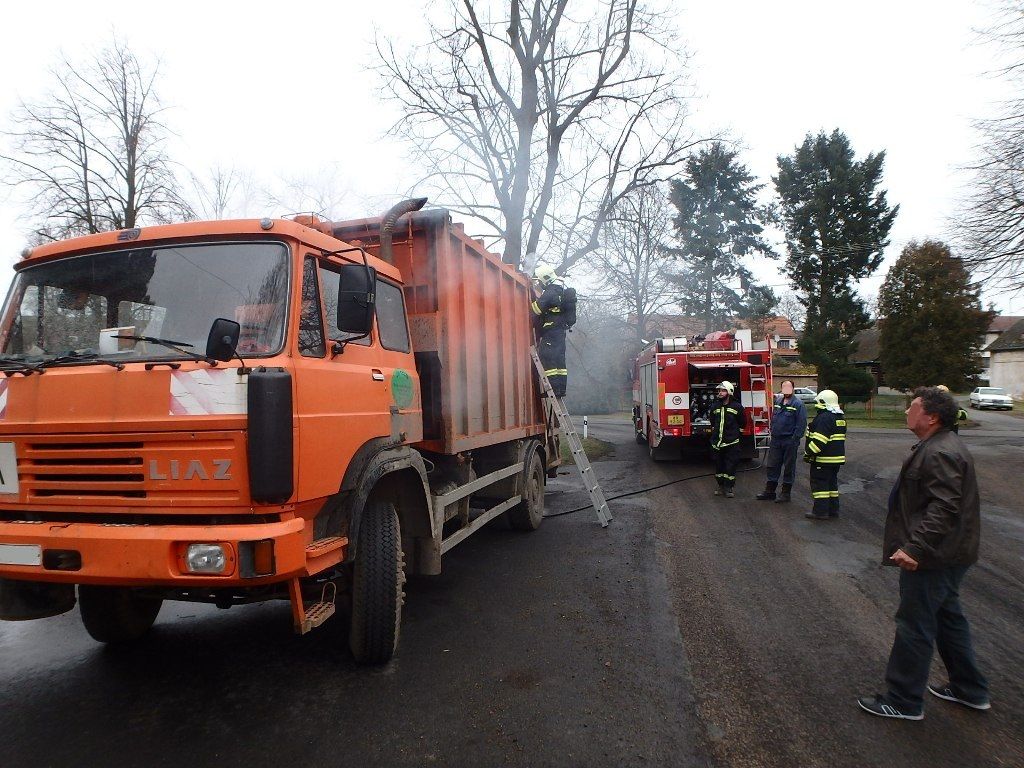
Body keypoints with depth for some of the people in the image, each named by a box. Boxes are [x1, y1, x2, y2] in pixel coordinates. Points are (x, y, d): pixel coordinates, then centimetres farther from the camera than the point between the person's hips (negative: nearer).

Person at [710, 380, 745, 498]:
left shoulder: (737, 407, -4)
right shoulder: (715, 407, 8)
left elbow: (743, 422, 8)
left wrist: (735, 431, 11)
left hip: (732, 443, -4)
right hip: (717, 443, 4)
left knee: (730, 466, -1)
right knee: (719, 465, 10)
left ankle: (728, 488, 7)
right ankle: (721, 486, 21)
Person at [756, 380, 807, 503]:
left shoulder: (798, 403, -10)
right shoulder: (778, 401, 10)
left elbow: (801, 424, -13)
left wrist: (795, 439, -17)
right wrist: (772, 432, 11)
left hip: (789, 441, -6)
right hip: (776, 440, 6)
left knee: (789, 467, 6)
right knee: (772, 465, 10)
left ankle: (786, 493, 15)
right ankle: (770, 491, 19)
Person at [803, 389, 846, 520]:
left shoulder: (824, 417, -19)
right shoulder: (840, 417, 14)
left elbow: (819, 440, -25)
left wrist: (809, 453, -19)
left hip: (824, 459, -10)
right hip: (837, 457, 10)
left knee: (820, 483, -3)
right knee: (832, 483, 15)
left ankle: (821, 511, -1)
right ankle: (833, 510, 20)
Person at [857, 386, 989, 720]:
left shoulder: (939, 454, -23)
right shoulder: (940, 446, 12)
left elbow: (944, 509, -31)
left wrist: (915, 548, -32)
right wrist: (916, 544, 21)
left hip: (933, 559, -11)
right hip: (947, 555, 11)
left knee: (914, 626, 0)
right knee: (948, 618, 23)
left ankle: (904, 701, 13)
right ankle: (970, 690, 38)